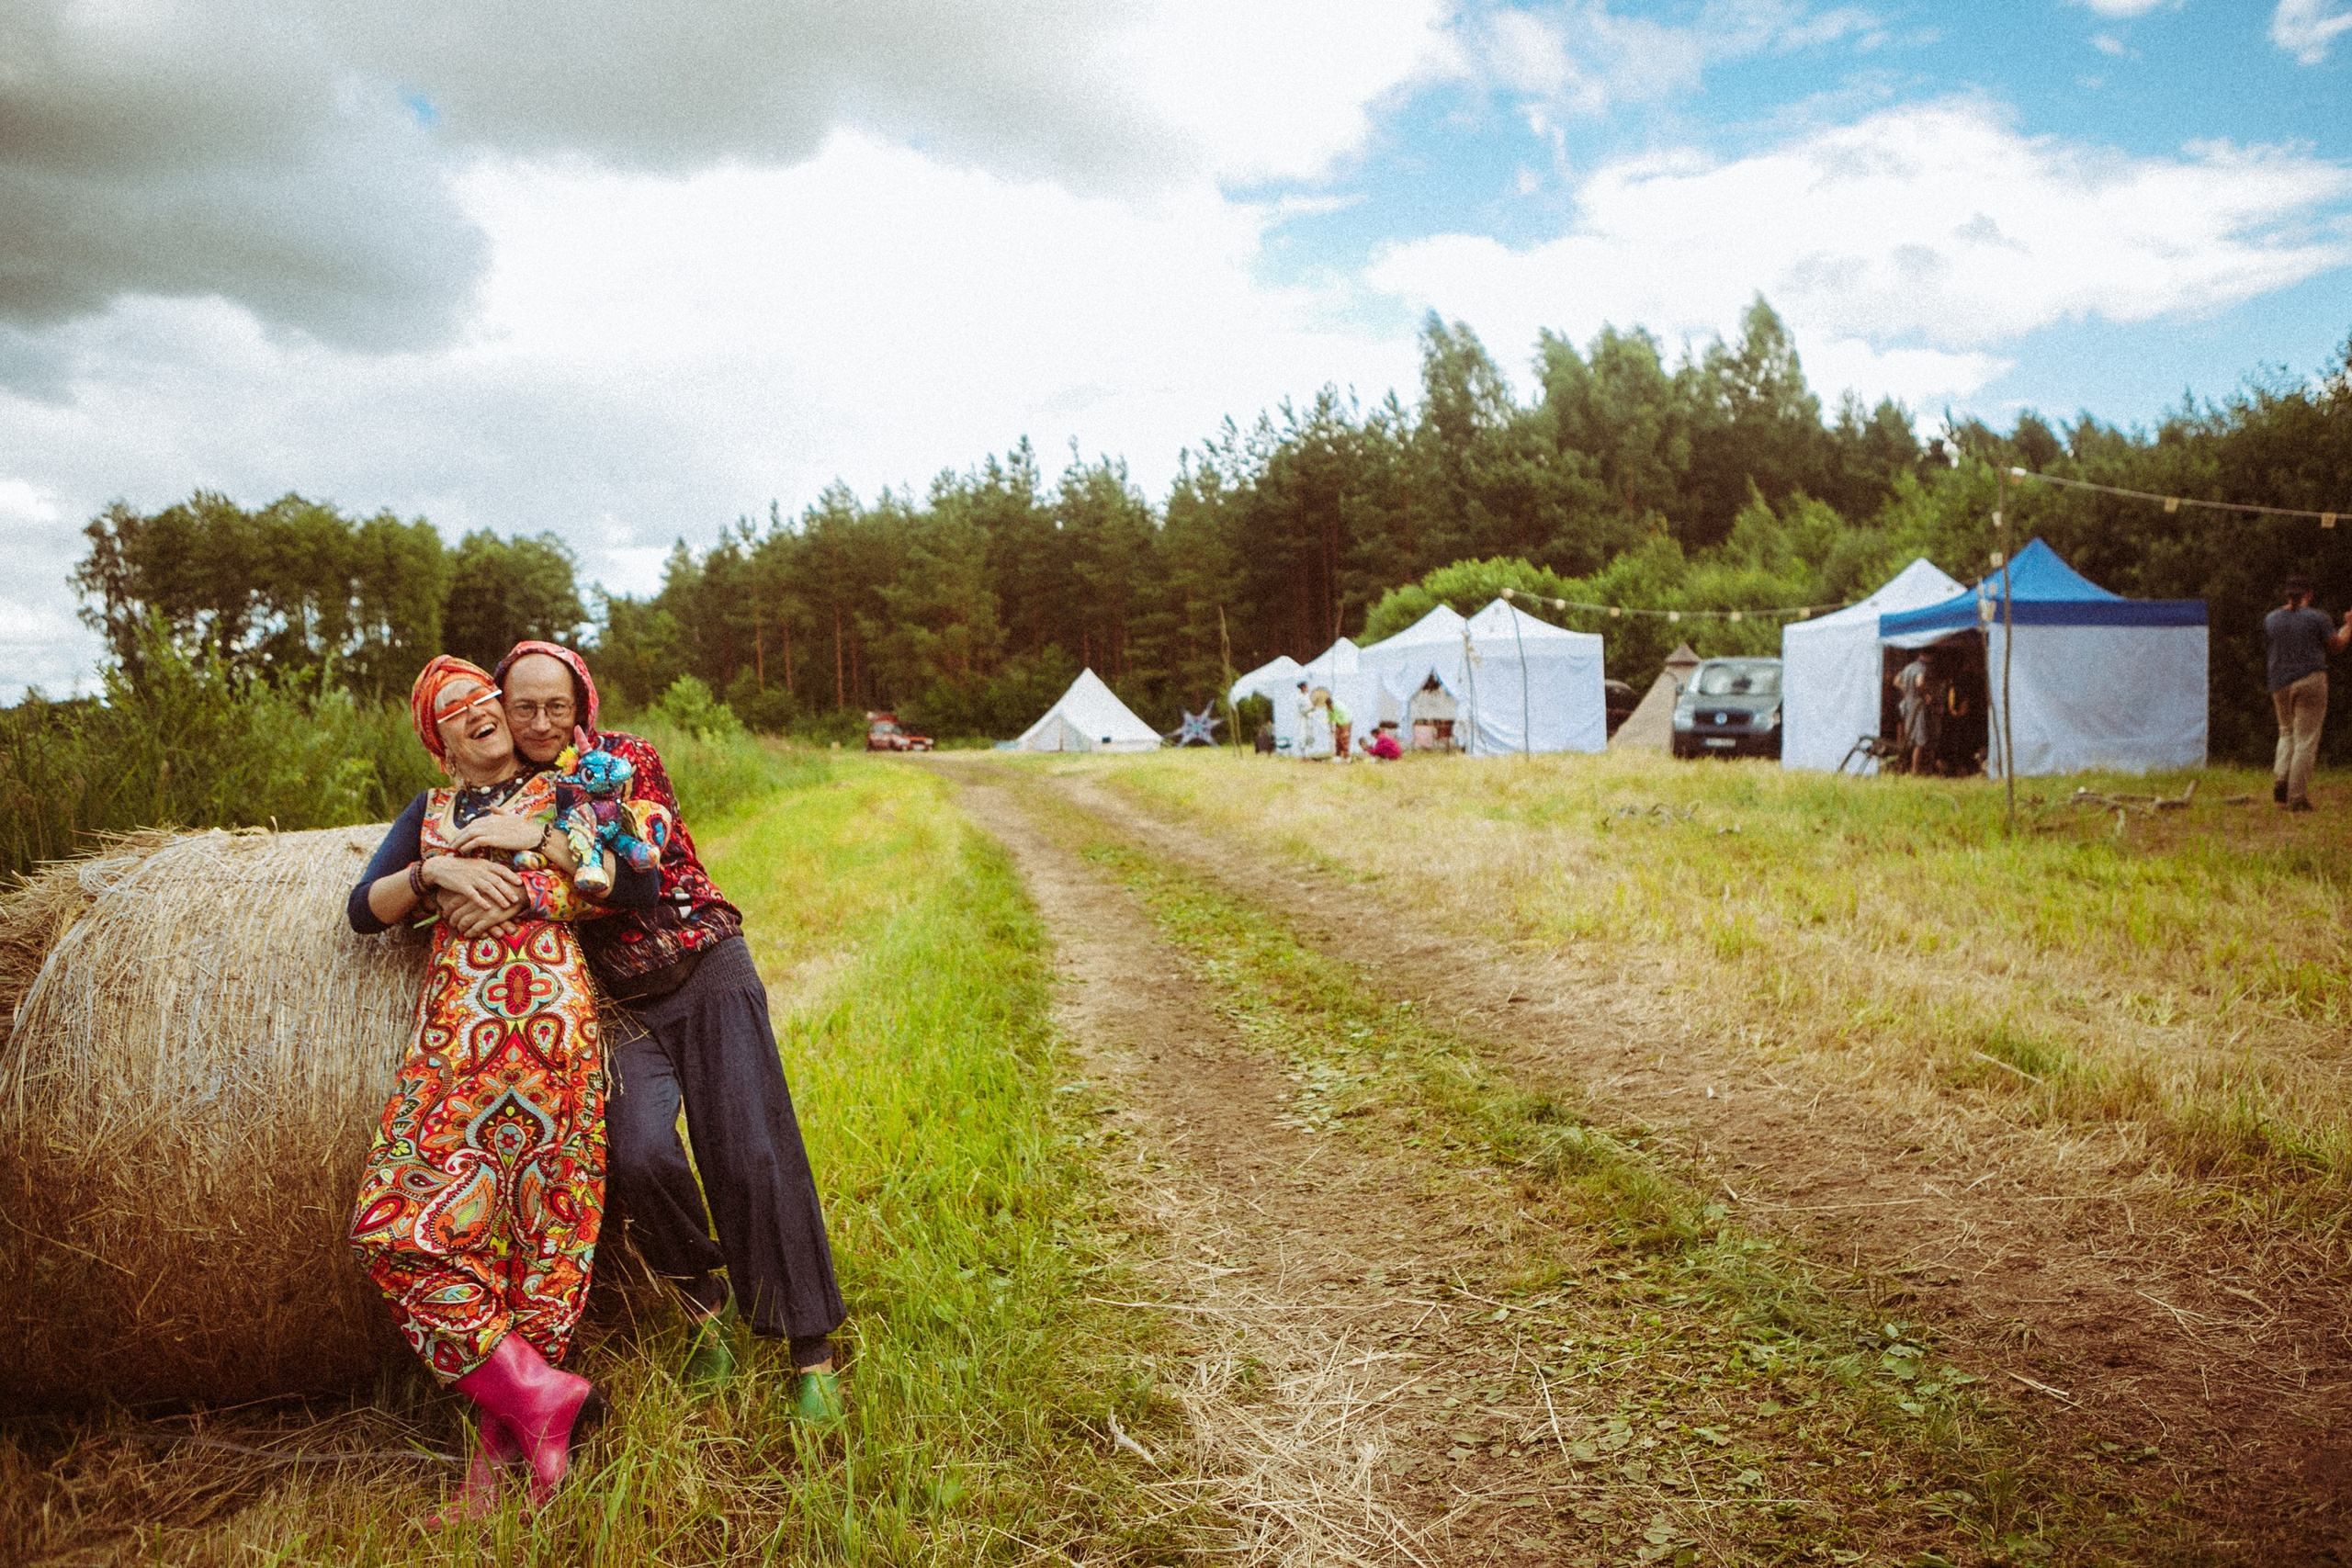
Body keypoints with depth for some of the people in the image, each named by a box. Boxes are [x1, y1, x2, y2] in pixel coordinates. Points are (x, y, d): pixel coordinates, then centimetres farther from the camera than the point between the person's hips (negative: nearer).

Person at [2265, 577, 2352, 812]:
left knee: (2288, 733, 22)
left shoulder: (2270, 619, 5)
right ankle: (2297, 797, -4)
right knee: (2306, 739, -1)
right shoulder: (2316, 618, -5)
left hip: (2280, 684, 3)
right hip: (2311, 682, -3)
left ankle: (2280, 777, -2)